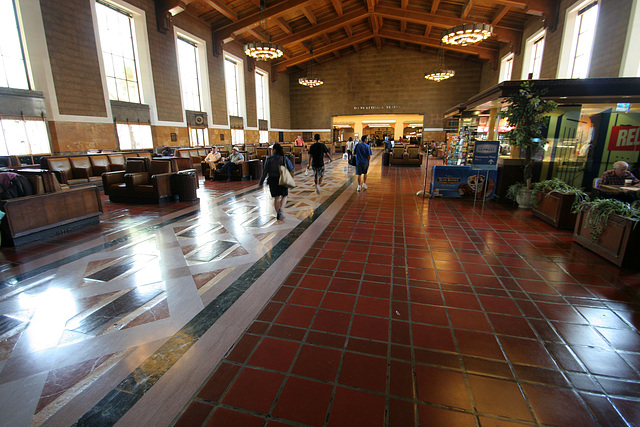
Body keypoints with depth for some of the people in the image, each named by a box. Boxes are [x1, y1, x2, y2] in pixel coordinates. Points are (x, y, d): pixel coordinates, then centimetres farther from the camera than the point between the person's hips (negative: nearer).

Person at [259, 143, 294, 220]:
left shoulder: (269, 159, -5)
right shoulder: (284, 158, -6)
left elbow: (265, 172, -5)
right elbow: (291, 169, -5)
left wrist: (260, 183, 3)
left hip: (272, 180, 1)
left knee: (276, 198, 14)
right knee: (284, 196, 13)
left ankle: (278, 214, 17)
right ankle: (280, 209, -12)